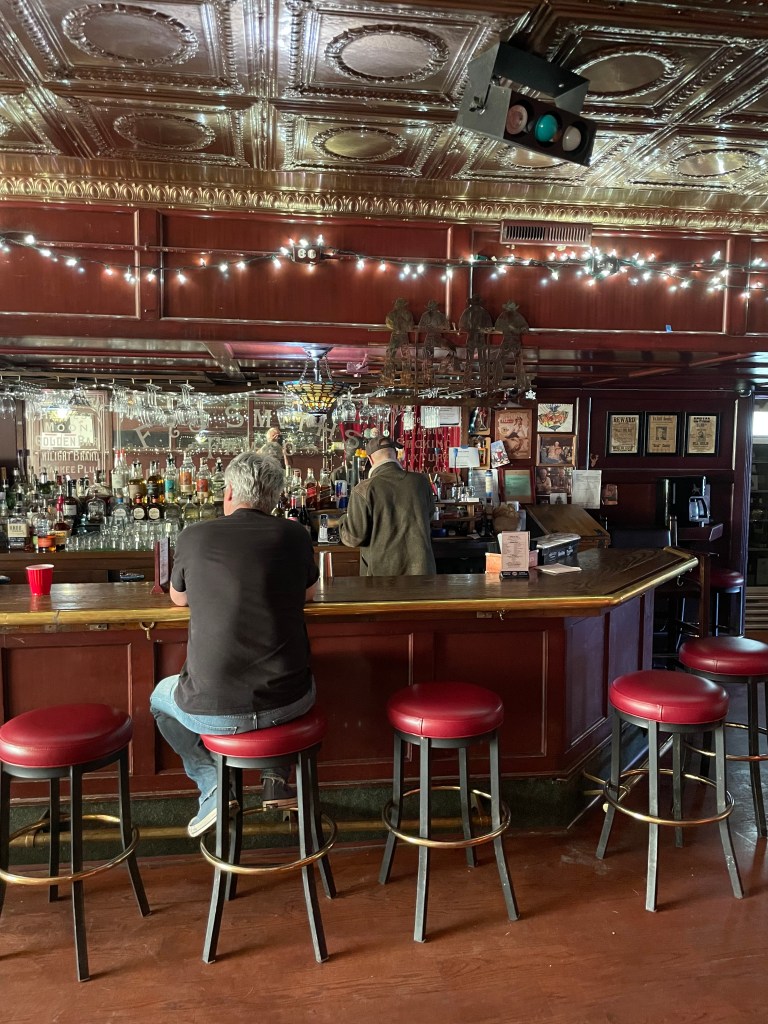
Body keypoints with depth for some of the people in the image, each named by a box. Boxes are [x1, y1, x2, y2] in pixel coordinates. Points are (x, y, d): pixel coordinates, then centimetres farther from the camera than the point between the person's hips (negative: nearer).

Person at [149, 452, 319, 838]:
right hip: (289, 703, 2)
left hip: (214, 710, -1)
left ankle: (211, 784, 18)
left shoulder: (193, 536, -4)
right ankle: (277, 777, 29)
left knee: (161, 696, 32)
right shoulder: (294, 535, -2)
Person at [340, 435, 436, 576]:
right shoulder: (421, 482, -2)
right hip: (420, 569, 3)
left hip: (381, 571, -3)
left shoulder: (364, 490, -14)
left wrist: (344, 528, 11)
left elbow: (354, 537, -10)